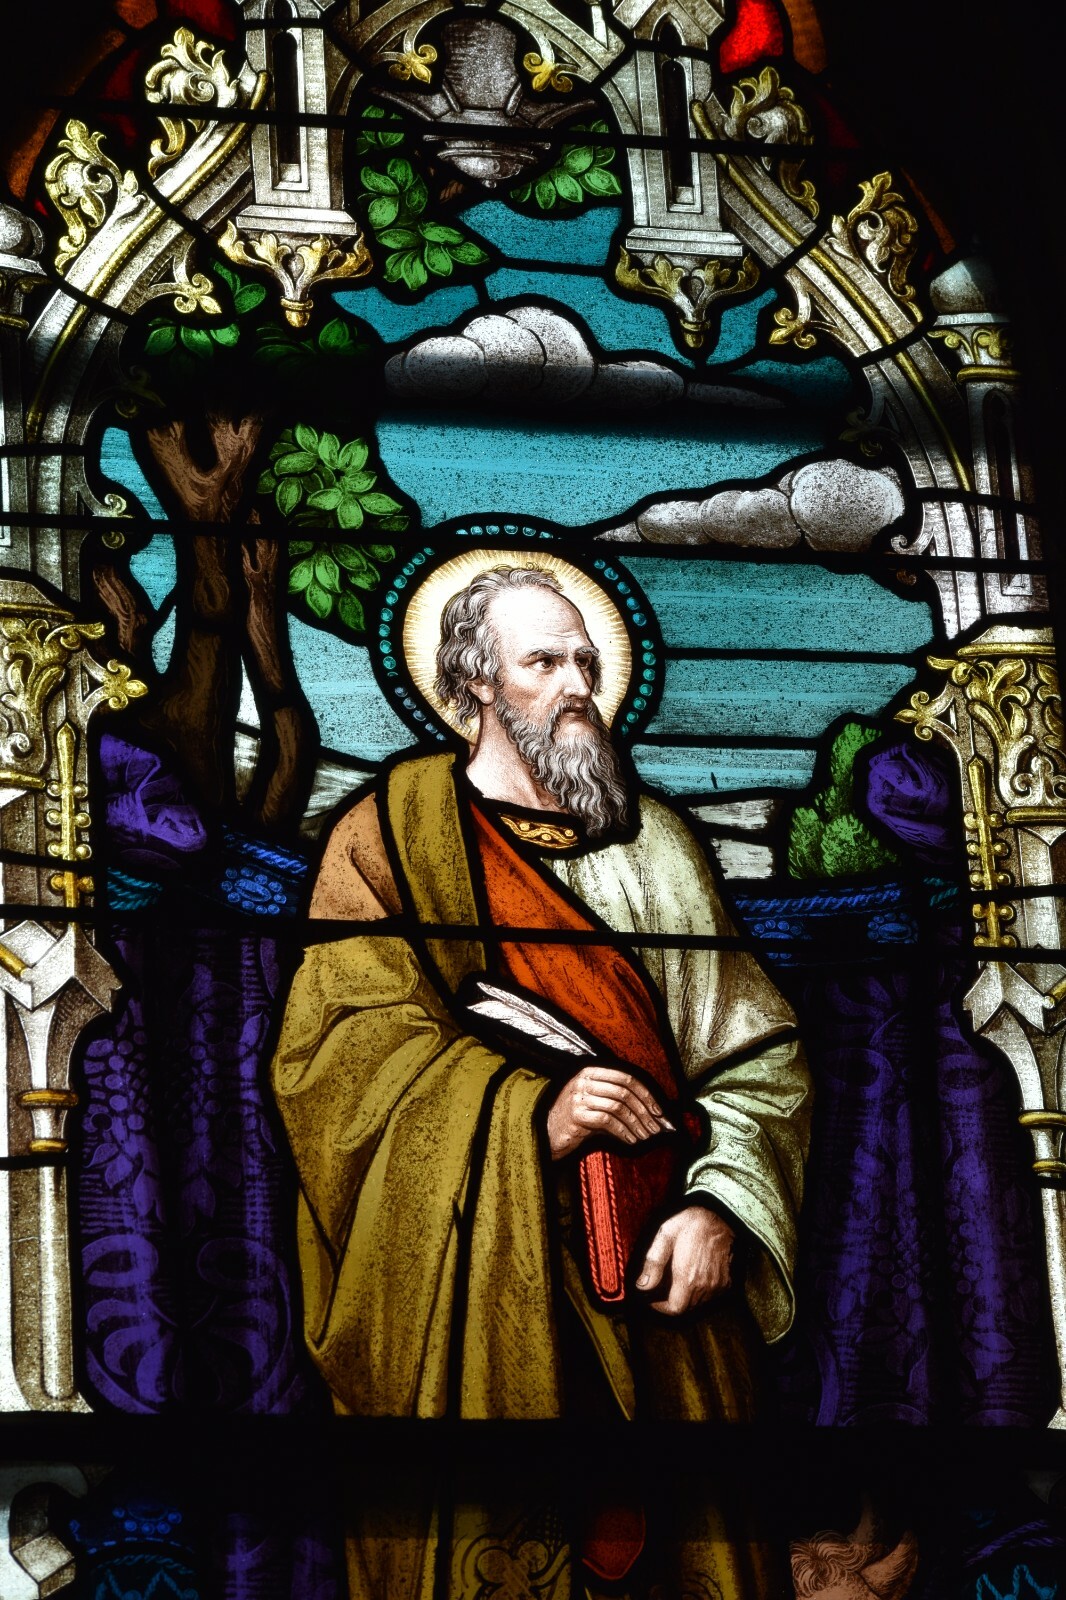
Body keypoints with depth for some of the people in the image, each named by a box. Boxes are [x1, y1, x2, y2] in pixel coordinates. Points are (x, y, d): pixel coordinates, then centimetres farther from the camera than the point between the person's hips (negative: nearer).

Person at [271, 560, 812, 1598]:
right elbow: (341, 1048, -7)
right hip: (476, 1293, -3)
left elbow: (754, 1047, 9)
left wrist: (720, 1204, -9)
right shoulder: (390, 840, 5)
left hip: (663, 1276, 3)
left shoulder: (653, 844, 16)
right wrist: (530, 1114, -19)